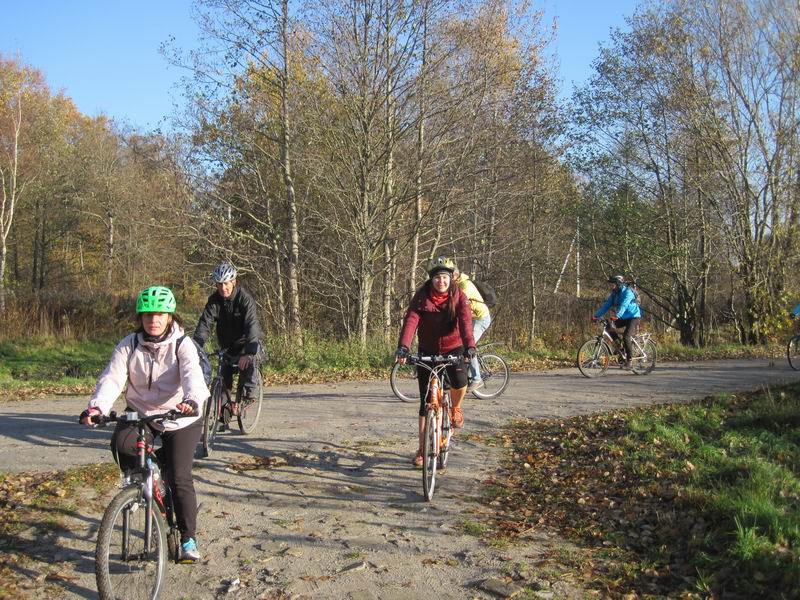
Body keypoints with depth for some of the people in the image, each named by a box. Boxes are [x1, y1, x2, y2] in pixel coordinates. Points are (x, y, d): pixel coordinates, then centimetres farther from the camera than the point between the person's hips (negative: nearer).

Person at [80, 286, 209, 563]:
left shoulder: (182, 345, -12)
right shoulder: (129, 346, -4)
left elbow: (192, 375, -29)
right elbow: (112, 378, -16)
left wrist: (192, 400, -51)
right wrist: (96, 406, -36)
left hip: (180, 418, -2)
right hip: (140, 414, 3)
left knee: (180, 478, -10)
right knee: (120, 443, -29)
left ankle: (189, 539, 6)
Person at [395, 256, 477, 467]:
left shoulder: (459, 297, -12)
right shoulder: (421, 297, -12)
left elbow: (465, 322, -27)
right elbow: (411, 320, -25)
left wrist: (469, 346, -45)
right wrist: (403, 347, -41)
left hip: (453, 348, -1)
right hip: (428, 351, 1)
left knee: (459, 381, -31)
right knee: (426, 401, 1)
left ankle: (455, 408, 5)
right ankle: (422, 449, 11)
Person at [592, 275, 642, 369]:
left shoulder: (627, 292, -21)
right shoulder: (614, 294, 2)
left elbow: (623, 306, -36)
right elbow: (606, 305, -4)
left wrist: (617, 316, -51)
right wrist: (596, 315, -16)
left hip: (633, 317, -7)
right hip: (623, 318, 7)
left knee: (626, 337, -22)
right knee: (609, 327, -15)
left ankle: (629, 360, -8)